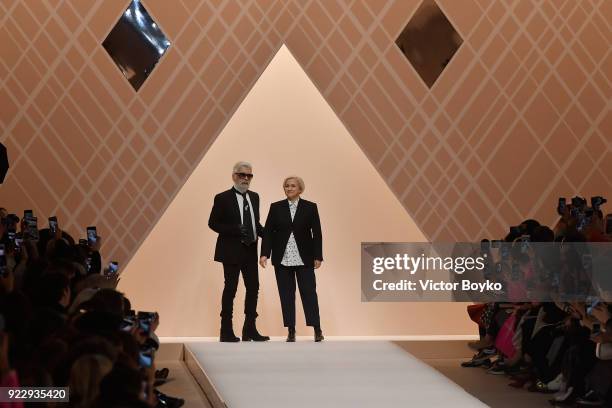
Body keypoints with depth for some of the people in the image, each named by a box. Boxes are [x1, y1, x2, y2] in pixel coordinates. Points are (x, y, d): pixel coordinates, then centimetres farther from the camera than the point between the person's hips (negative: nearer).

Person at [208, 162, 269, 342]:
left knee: (253, 288, 6)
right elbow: (213, 223, -8)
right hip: (232, 251, -6)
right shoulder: (223, 198, -6)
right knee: (230, 289, -2)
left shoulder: (254, 197, 12)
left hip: (250, 251, 6)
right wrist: (236, 229, -20)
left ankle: (250, 330, 15)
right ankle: (226, 332, 5)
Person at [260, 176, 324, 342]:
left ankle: (317, 329, 1)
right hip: (282, 259, 2)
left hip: (304, 259, -1)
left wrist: (318, 256, -4)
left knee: (309, 292, -3)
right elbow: (268, 232, 1)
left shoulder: (310, 207, 2)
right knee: (286, 294, 3)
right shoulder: (276, 207, 5)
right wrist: (264, 254, -9)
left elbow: (317, 233, 1)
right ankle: (291, 331, 8)